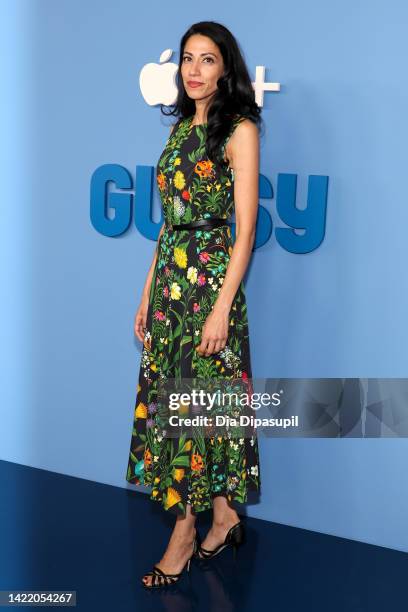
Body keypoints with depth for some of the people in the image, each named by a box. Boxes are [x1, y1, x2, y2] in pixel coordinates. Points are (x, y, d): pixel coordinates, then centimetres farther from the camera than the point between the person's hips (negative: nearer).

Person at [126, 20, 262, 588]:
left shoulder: (239, 130, -7)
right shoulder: (182, 127, 14)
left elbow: (245, 229, -12)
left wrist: (222, 306, -18)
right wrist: (149, 292, 13)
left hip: (211, 279, -7)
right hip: (169, 277, 7)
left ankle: (184, 536, 11)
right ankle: (225, 518, 23)